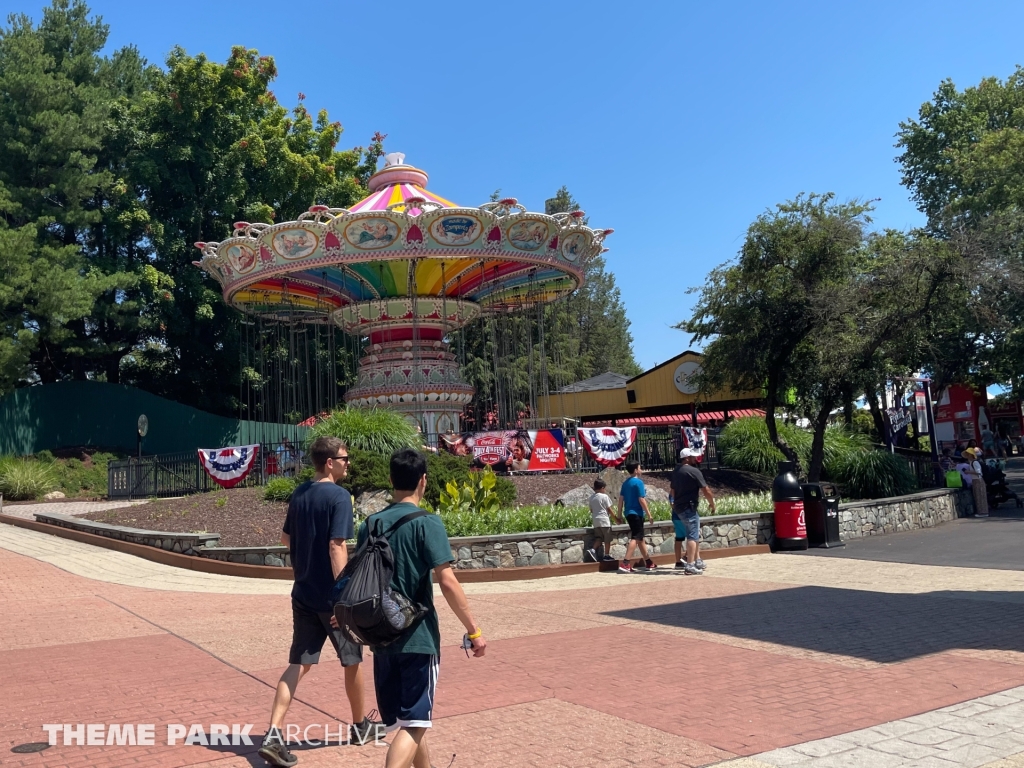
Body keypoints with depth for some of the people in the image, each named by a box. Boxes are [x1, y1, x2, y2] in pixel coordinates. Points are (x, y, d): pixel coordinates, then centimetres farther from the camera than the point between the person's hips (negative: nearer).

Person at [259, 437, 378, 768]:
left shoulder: (299, 494, 7)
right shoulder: (338, 496, -16)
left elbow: (286, 539, 18)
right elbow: (336, 546, -23)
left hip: (303, 594, 6)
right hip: (330, 596, -6)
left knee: (299, 663, 8)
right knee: (353, 660, 13)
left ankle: (273, 734, -3)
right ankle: (360, 724, 29)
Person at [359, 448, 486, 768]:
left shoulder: (370, 524, 5)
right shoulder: (427, 523, -12)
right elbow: (447, 581, -17)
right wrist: (473, 630, -10)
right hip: (418, 637, -6)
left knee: (407, 718, 21)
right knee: (413, 724, -1)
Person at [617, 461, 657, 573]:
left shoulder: (625, 483, 12)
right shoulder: (638, 482, -11)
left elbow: (621, 499, 11)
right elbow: (642, 500, -15)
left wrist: (620, 515, 14)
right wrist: (649, 515, -11)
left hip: (629, 513, 9)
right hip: (636, 513, -9)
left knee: (640, 538, 17)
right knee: (635, 538, -11)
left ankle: (649, 563, 28)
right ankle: (625, 564, -21)